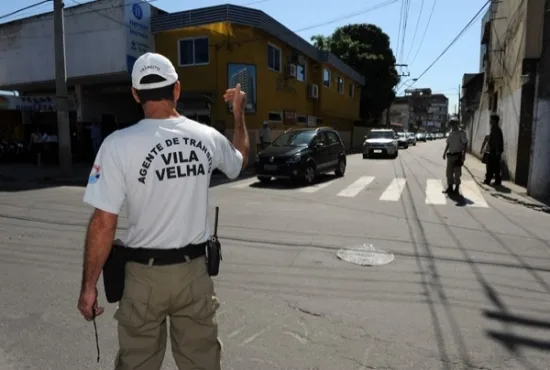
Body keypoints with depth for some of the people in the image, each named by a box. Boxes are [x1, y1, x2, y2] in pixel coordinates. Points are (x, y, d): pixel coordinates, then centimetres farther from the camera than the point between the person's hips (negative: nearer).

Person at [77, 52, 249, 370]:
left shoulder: (119, 144, -15)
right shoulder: (208, 137, -4)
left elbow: (104, 223, -15)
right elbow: (240, 159, 19)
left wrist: (89, 286, -2)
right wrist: (239, 112, 31)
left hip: (145, 274, -2)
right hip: (195, 271, 3)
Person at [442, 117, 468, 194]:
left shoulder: (461, 133, -8)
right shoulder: (450, 132, 10)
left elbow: (465, 144, -10)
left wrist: (464, 154, -17)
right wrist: (445, 152, 9)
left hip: (458, 155, -6)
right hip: (450, 155, 6)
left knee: (457, 173, 0)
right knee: (449, 172, 9)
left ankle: (456, 188, 10)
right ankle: (450, 187, 19)